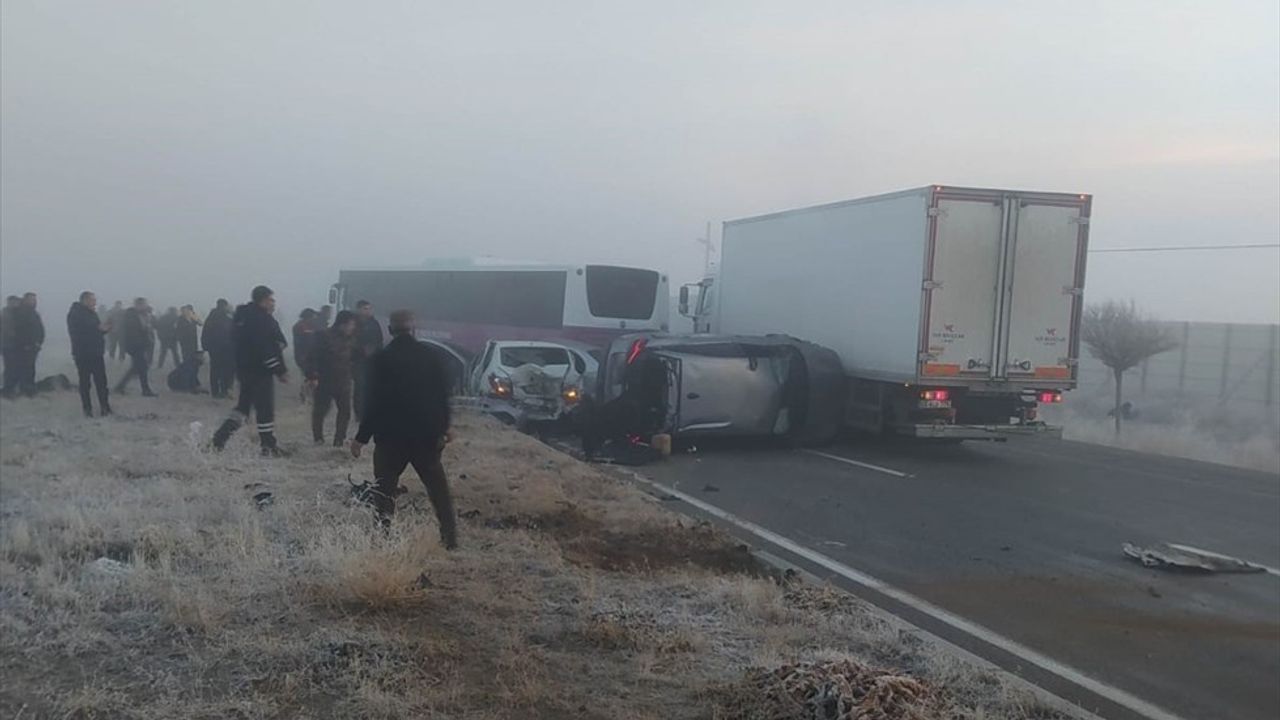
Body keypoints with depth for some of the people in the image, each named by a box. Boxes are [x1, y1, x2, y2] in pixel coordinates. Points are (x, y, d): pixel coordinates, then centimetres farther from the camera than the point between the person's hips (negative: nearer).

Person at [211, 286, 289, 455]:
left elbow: (236, 342, 20)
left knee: (244, 405, 17)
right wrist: (281, 370, -17)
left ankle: (220, 437, 8)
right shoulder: (263, 319, -16)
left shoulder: (242, 316, 14)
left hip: (243, 369, 9)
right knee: (265, 409, 0)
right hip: (260, 371, -9)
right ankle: (269, 446, 7)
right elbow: (268, 349, -22)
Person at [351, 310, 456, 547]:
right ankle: (450, 536, 11)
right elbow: (442, 395, 7)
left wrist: (362, 437, -4)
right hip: (426, 433, 3)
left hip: (391, 434, -3)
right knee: (437, 487, 13)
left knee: (384, 488, 9)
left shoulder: (381, 359, -9)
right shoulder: (429, 356, 2)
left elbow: (374, 401, -11)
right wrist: (444, 427, 20)